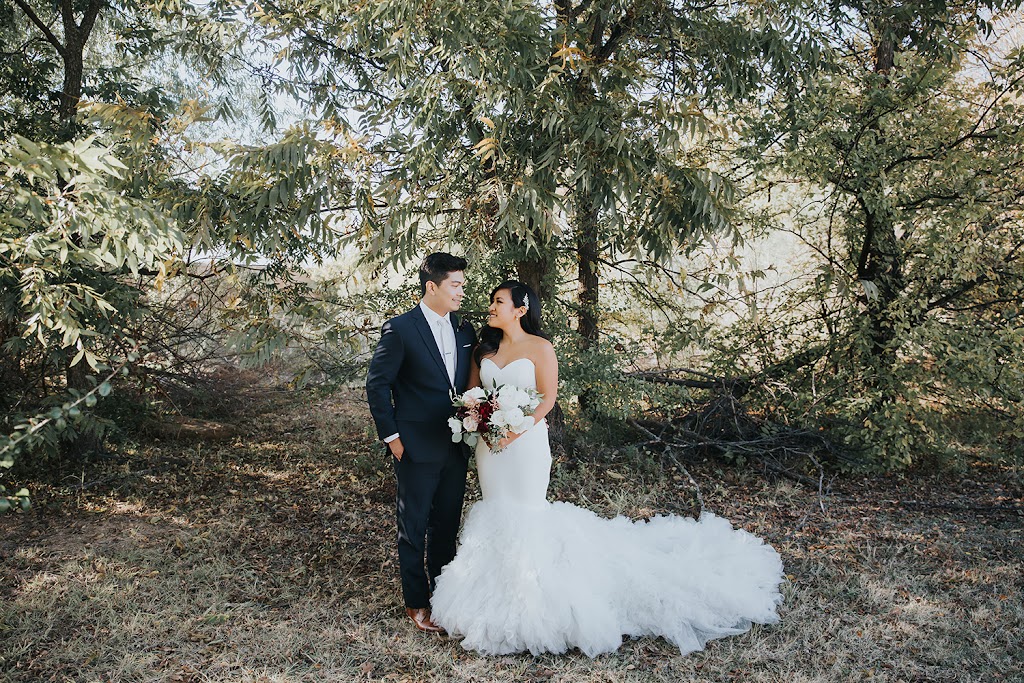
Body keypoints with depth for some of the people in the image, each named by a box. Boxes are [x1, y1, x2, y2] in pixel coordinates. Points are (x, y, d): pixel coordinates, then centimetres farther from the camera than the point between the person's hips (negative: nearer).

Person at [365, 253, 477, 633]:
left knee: (448, 523, 17)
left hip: (456, 445, 6)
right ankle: (416, 602, 25)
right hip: (417, 447, -6)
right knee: (414, 527, 9)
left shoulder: (464, 329, 6)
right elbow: (377, 384, -9)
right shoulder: (399, 330, -12)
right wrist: (391, 436, -10)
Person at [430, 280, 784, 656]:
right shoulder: (484, 349, 9)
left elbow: (547, 398, -12)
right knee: (494, 511, 10)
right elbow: (471, 392, 11)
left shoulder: (539, 348, -8)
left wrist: (513, 432, -20)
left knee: (526, 511, -2)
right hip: (489, 443, 6)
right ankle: (498, 595, 23)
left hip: (526, 442, -6)